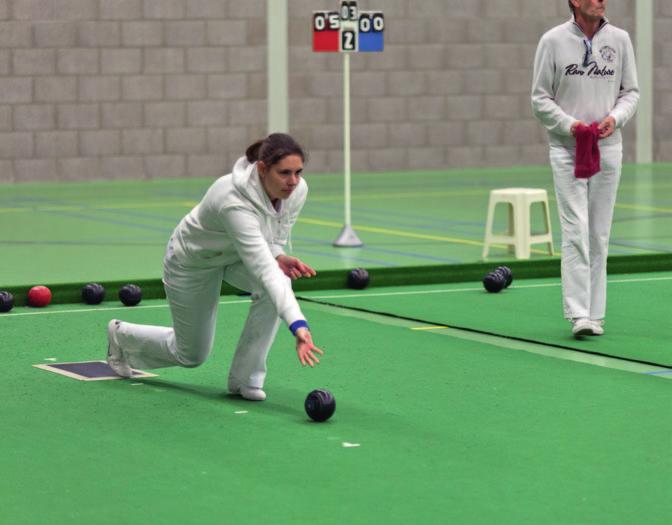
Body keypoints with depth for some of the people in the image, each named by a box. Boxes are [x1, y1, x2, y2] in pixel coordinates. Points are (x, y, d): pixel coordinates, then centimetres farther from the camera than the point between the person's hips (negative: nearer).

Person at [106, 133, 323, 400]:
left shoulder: (297, 190, -23)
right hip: (193, 260, -5)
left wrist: (281, 258, -31)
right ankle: (121, 335, 41)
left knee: (281, 279, -29)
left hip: (238, 257, 5)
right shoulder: (235, 202, -45)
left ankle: (245, 378, -12)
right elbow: (262, 269, -53)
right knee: (191, 355, 9)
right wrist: (299, 326, -61)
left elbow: (273, 241, -6)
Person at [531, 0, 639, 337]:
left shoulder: (620, 40, 5)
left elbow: (631, 92, 10)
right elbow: (540, 98, 0)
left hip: (608, 147, 3)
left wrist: (615, 118, -9)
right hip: (566, 148, -3)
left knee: (599, 235, 7)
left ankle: (595, 314, 13)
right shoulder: (553, 41, -3)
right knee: (575, 233, -11)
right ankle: (579, 314, -14)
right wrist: (570, 124, -14)